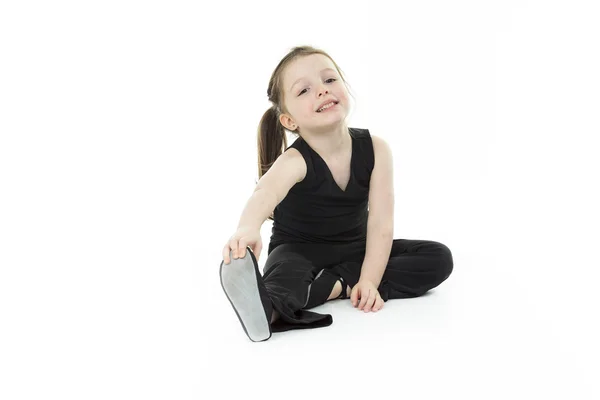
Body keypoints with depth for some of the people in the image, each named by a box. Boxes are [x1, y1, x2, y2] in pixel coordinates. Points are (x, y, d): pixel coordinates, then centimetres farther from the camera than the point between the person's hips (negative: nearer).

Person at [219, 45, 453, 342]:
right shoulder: (294, 162, -27)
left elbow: (380, 223, -17)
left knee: (439, 258, -13)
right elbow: (265, 193, -52)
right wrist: (248, 228, -75)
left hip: (354, 248, 5)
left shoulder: (376, 149, -16)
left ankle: (336, 286, -25)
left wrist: (369, 281, -28)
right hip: (299, 251, -4)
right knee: (285, 277, -38)